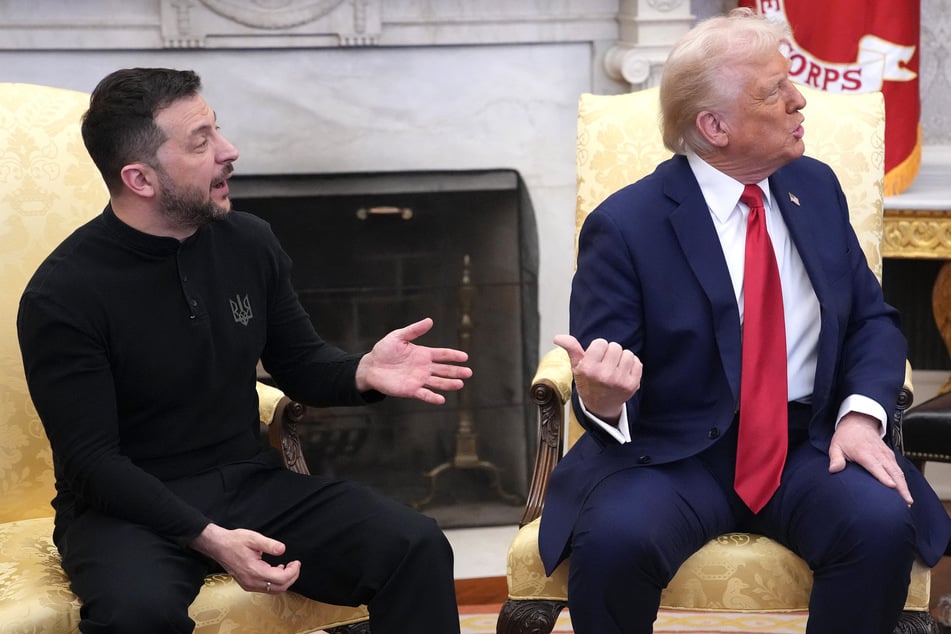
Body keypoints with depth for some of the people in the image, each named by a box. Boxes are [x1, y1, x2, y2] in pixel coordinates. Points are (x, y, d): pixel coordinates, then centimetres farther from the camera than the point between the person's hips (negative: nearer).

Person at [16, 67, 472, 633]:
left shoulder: (249, 242, 3)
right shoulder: (63, 295, -14)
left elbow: (299, 364, 15)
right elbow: (92, 459, -16)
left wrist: (363, 373, -9)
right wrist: (208, 539, -28)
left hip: (250, 484, 5)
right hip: (128, 508, -4)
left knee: (417, 548, -19)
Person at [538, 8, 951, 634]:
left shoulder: (816, 188, 8)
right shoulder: (624, 225, -7)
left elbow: (872, 318, 12)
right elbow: (605, 379, -7)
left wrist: (862, 413, -8)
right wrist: (600, 397, -33)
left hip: (808, 446, 4)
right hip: (675, 457, -3)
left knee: (883, 525, -27)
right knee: (613, 540, -33)